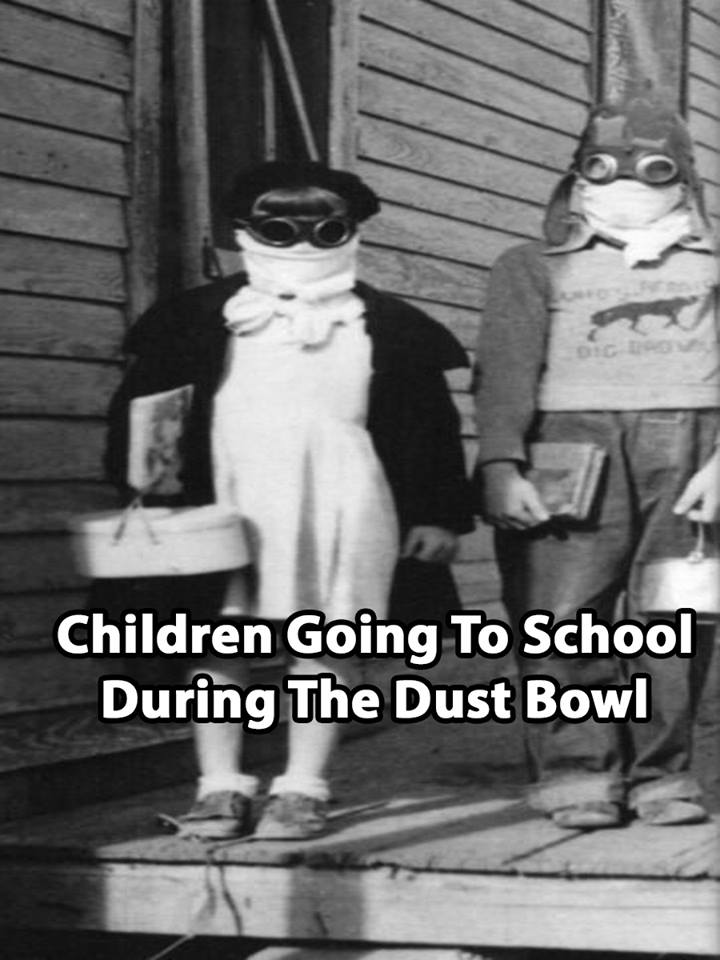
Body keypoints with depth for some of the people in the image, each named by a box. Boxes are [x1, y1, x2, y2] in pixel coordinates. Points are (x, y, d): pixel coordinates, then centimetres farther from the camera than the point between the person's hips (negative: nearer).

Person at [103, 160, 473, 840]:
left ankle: (303, 790, 7)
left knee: (325, 641, 0)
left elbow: (433, 427, 10)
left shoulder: (388, 328, 9)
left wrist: (440, 515, 4)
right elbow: (141, 407, 8)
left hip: (341, 503, 0)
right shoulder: (200, 320, 8)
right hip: (228, 501, 0)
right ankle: (220, 786, 7)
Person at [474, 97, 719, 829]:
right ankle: (578, 773, -6)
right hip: (576, 437, -1)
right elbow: (505, 367, 6)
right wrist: (501, 465, -10)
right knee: (563, 612, -12)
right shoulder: (535, 268, 19)